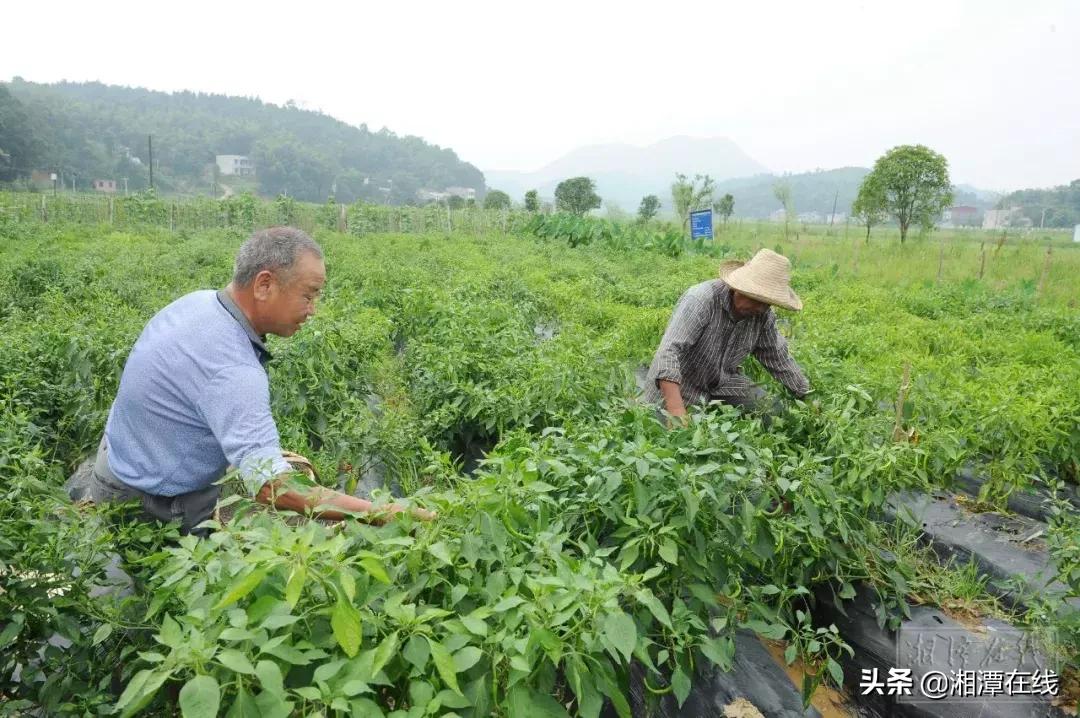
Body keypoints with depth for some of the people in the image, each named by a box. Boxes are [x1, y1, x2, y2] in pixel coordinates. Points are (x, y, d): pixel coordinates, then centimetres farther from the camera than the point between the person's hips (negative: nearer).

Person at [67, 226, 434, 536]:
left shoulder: (198, 301, -7)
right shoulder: (231, 370, -35)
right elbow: (271, 488, -40)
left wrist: (270, 452, 8)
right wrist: (381, 513, -40)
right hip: (147, 503, -8)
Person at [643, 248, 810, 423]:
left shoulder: (763, 316, -10)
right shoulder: (701, 299, -30)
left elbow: (779, 359, 4)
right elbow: (669, 351, -39)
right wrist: (676, 409, -49)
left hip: (723, 382, 5)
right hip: (676, 385, -5)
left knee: (771, 412, -8)